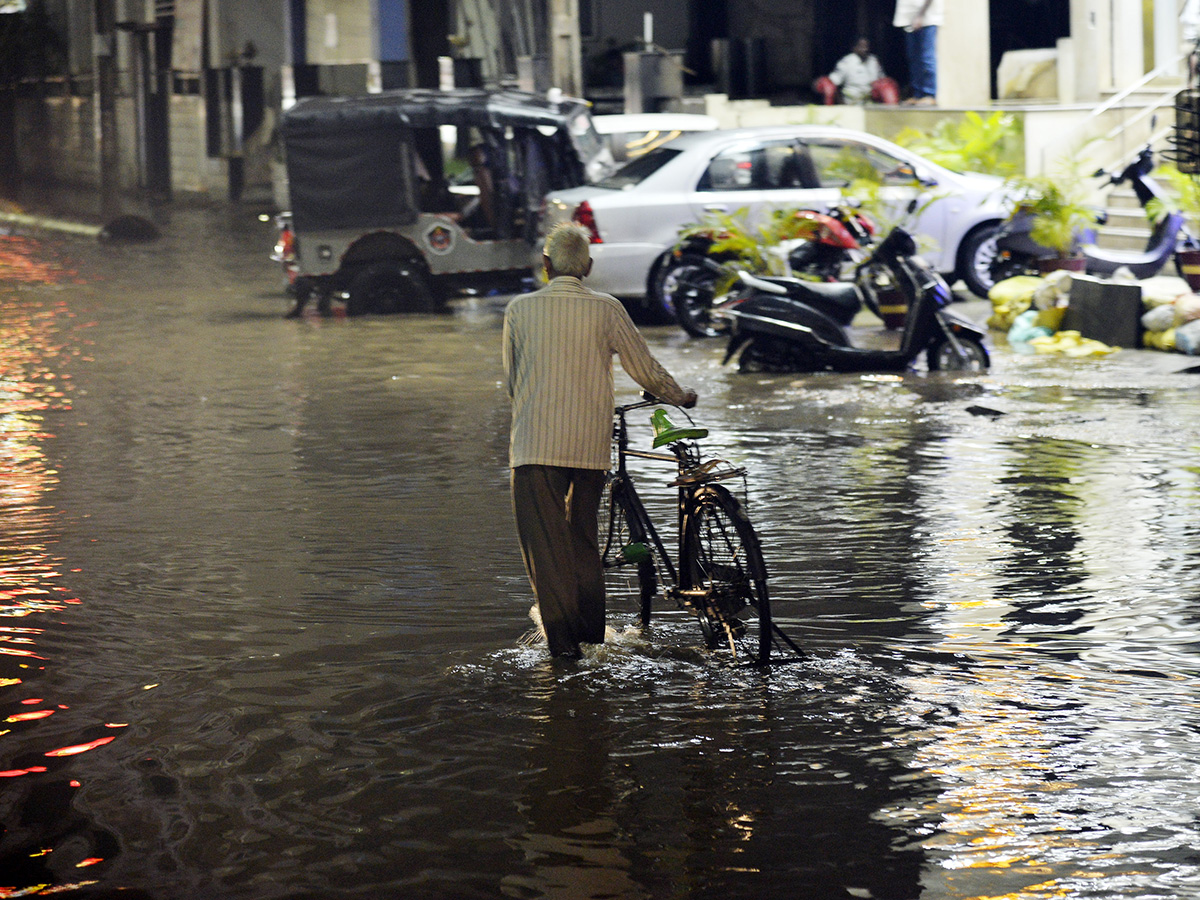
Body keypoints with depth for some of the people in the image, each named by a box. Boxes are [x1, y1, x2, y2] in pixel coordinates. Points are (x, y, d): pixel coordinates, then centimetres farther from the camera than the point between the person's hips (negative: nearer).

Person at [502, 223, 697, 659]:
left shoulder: (520, 309, 2)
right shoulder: (606, 309, -1)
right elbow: (646, 371, 4)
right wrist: (681, 397, 24)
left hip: (535, 442, -2)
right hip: (591, 443, 2)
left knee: (544, 540, 0)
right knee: (584, 533, 19)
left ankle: (562, 635, -7)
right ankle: (591, 626, 26)